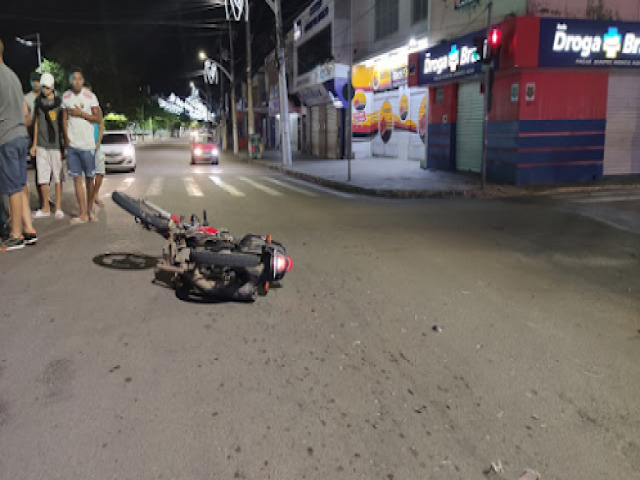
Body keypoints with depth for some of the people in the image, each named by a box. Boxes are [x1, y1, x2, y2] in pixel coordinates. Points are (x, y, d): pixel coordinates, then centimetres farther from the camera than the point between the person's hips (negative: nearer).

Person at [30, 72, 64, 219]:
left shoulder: (60, 102, 2)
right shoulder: (39, 101, 10)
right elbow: (36, 123, 14)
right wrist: (34, 144, 11)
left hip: (56, 144, -3)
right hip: (41, 145, 3)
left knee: (57, 177, 0)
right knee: (42, 177, 4)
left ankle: (58, 208, 5)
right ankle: (46, 208, 13)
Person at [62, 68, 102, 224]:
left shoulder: (90, 96, -1)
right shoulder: (65, 97, 10)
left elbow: (98, 118, -4)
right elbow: (65, 119, 12)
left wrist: (81, 113, -11)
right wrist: (66, 137, 1)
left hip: (87, 145, -3)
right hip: (72, 145, 3)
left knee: (89, 178, 4)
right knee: (77, 179, 0)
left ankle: (90, 210, 16)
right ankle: (83, 214, 2)